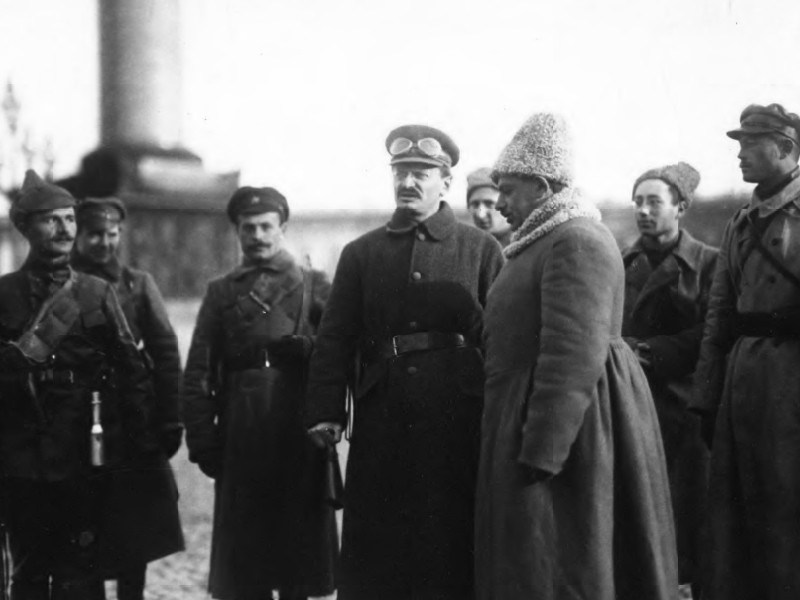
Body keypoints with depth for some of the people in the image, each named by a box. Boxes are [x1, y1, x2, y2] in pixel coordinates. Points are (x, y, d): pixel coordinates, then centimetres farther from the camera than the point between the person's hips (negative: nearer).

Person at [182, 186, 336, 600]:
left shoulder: (315, 286, 10)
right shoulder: (221, 293, 12)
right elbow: (197, 375, 6)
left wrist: (304, 349, -19)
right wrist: (202, 442, -2)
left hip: (299, 436, -1)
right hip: (240, 438, 1)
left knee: (298, 542, 4)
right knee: (244, 549, 3)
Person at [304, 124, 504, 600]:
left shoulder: (482, 250, 6)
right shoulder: (361, 253, 11)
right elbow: (335, 340, 5)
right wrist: (325, 411, -6)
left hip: (457, 424, -2)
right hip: (380, 424, 2)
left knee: (450, 542, 5)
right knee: (372, 552, 5)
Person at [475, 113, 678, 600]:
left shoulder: (576, 242, -17)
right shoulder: (550, 240, 18)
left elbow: (574, 356, -25)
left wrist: (539, 451, -26)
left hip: (564, 419, -11)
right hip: (537, 410, 11)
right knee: (530, 560, 15)